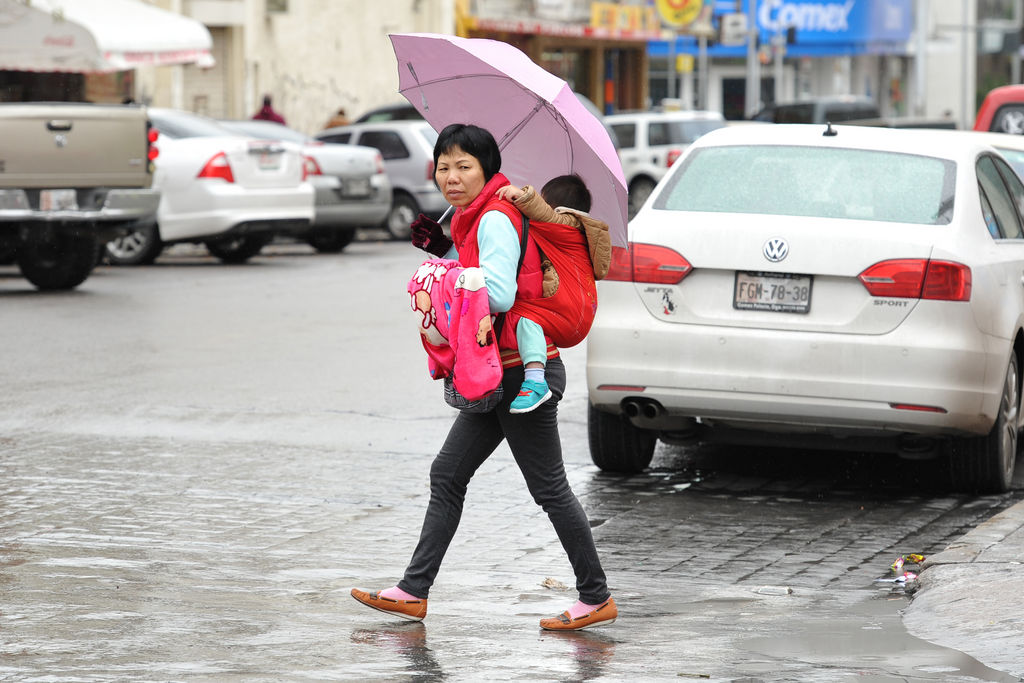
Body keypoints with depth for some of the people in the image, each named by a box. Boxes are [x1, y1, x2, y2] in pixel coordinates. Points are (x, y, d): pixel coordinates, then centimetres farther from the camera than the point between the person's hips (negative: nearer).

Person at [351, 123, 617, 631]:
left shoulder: (495, 219, -16)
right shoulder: (472, 219, 14)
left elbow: (499, 294, -27)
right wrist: (442, 248, 6)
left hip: (523, 372, -10)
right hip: (499, 374, 10)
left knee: (549, 487, -3)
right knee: (447, 474, 9)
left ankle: (596, 598, 7)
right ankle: (414, 591, 12)